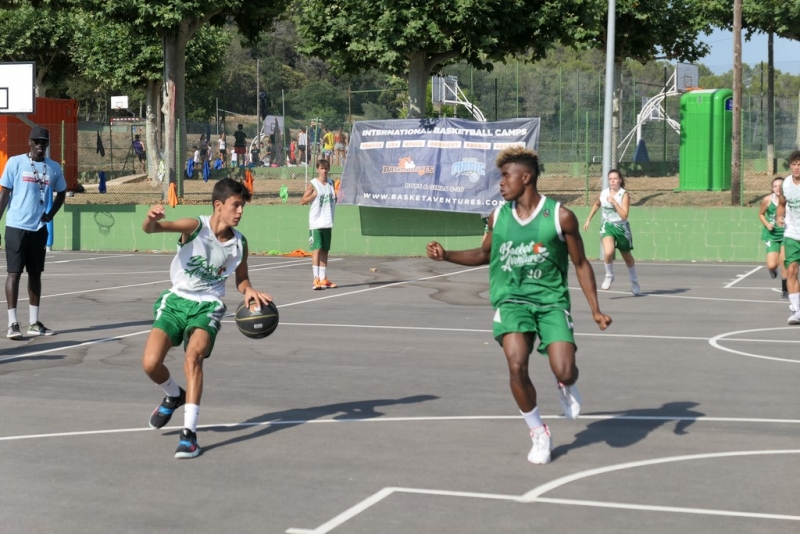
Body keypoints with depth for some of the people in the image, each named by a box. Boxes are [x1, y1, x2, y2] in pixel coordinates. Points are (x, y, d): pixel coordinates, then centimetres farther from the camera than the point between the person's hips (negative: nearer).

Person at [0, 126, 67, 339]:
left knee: (35, 273, 9)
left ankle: (34, 323, 16)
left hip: (39, 228, 4)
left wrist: (51, 214, 5)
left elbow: (61, 193, 20)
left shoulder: (54, 168, 5)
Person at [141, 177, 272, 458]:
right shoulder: (195, 227, -15)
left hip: (208, 306, 0)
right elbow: (151, 228, -28)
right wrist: (151, 219, -53)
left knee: (194, 356, -27)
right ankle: (174, 396, 24)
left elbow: (241, 279, 14)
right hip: (175, 301, 0)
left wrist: (249, 291, -10)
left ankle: (189, 432, -22)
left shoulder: (239, 243, -4)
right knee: (150, 364, -13)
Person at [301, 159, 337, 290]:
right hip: (316, 223, -6)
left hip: (327, 223, 6)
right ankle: (316, 279, -12)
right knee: (316, 249, -9)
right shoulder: (313, 184, -5)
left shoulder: (331, 184, 11)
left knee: (325, 250, 9)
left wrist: (337, 196, 2)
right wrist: (314, 195, -19)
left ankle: (323, 279, 14)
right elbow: (302, 201, -5)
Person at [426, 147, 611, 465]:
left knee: (564, 372, -15)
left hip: (551, 300, -2)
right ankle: (539, 434, 3)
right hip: (511, 300, 2)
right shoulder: (498, 217, 3)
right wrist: (446, 255, 3)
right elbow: (484, 254, 19)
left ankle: (566, 386, 27)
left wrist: (595, 310, -1)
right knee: (517, 366, -19)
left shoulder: (560, 216, -7)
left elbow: (581, 264, 1)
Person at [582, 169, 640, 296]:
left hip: (621, 228, -1)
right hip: (607, 226, 1)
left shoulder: (624, 195, -13)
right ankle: (609, 276, 1)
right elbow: (596, 204, 22)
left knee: (627, 257, 16)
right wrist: (588, 219, 20)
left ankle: (634, 281, 40)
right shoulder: (604, 193, -1)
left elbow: (624, 215, -24)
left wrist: (614, 202, -27)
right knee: (608, 252, -26)